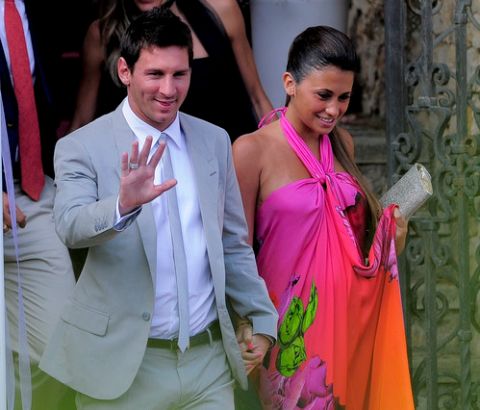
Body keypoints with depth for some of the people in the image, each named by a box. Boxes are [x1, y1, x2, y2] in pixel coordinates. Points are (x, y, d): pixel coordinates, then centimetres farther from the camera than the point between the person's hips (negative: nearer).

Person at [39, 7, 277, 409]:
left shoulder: (215, 141, 9)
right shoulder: (81, 147, -6)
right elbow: (70, 225, -24)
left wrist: (262, 319, 13)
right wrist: (123, 205, -41)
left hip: (209, 361, 4)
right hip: (123, 368, -4)